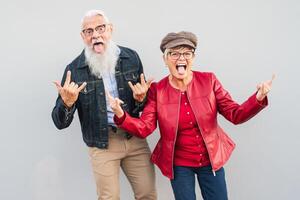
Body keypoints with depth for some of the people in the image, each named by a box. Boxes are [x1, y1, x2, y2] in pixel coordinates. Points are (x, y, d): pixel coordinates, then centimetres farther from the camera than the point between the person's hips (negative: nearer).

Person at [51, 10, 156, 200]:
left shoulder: (131, 57, -2)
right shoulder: (74, 69, -8)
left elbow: (145, 104, 7)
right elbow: (60, 123, -8)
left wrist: (140, 99, -17)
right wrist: (67, 103, -30)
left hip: (135, 138, 2)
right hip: (102, 143, -2)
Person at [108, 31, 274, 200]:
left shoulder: (208, 80, -9)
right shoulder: (157, 90, -9)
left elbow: (235, 114, -10)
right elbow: (144, 128, -12)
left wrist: (258, 98, -28)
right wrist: (120, 114, -30)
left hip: (212, 159, 1)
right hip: (179, 164, -1)